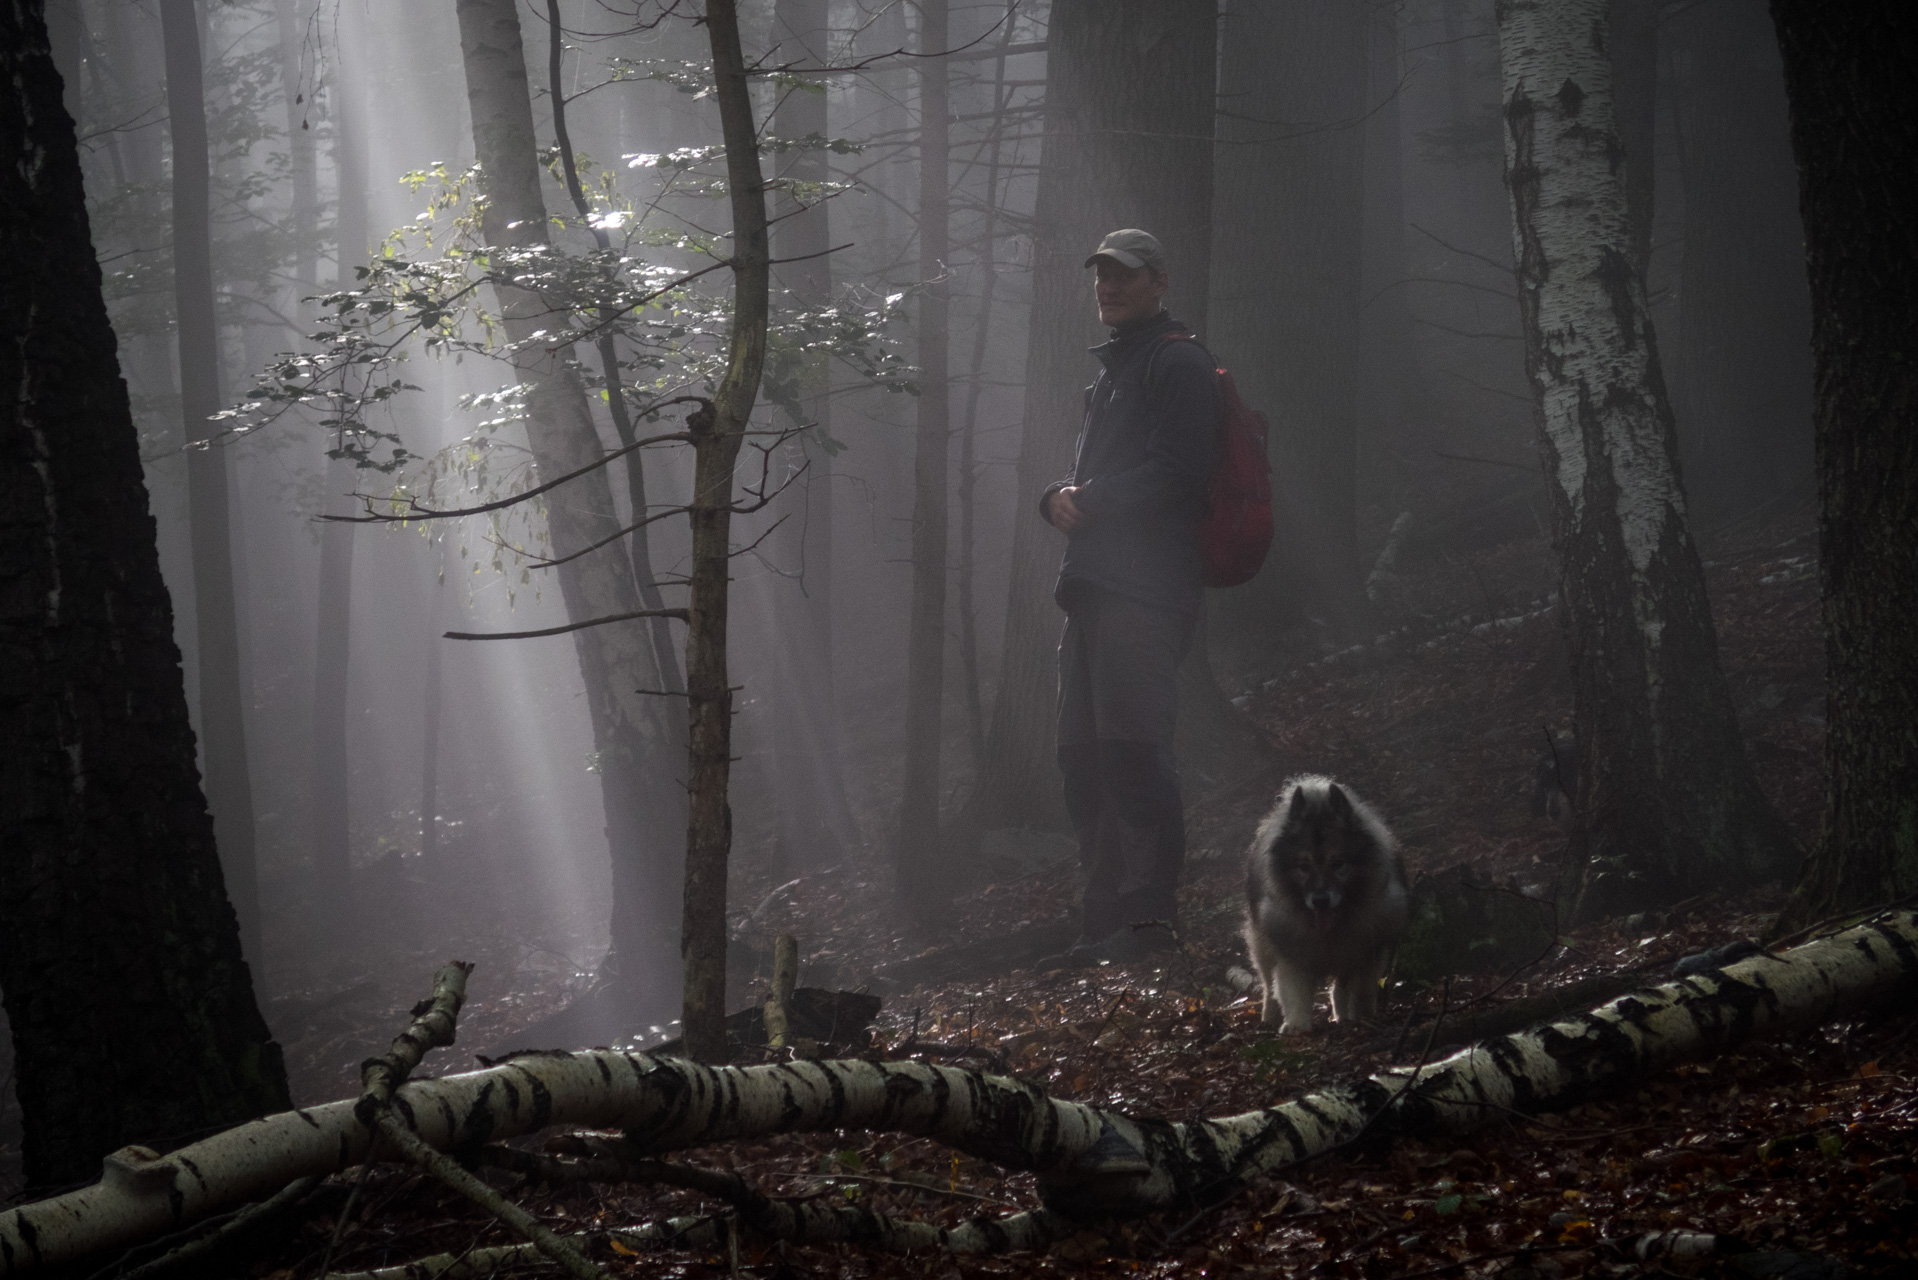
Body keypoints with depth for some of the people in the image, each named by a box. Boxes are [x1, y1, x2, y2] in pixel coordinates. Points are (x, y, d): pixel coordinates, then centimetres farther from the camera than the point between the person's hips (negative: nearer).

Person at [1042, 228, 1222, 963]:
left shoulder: (1178, 364, -2)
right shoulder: (1111, 372, 27)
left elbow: (1177, 468, -14)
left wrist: (1090, 501, -10)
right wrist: (1059, 499, 4)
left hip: (1144, 590, -10)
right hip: (1093, 588, 10)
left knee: (1131, 747, -16)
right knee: (1083, 756, 7)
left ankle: (1149, 916, -17)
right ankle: (1107, 917, 10)